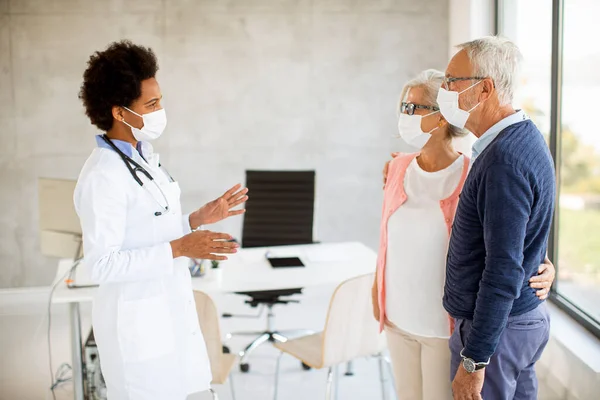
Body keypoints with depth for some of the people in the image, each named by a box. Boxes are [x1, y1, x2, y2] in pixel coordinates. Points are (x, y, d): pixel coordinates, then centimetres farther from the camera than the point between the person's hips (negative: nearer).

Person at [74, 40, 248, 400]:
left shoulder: (144, 153, 4)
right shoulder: (103, 177, -23)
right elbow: (103, 264, -23)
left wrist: (198, 219, 2)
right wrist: (180, 248, -27)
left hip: (171, 307, 8)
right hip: (137, 318, -8)